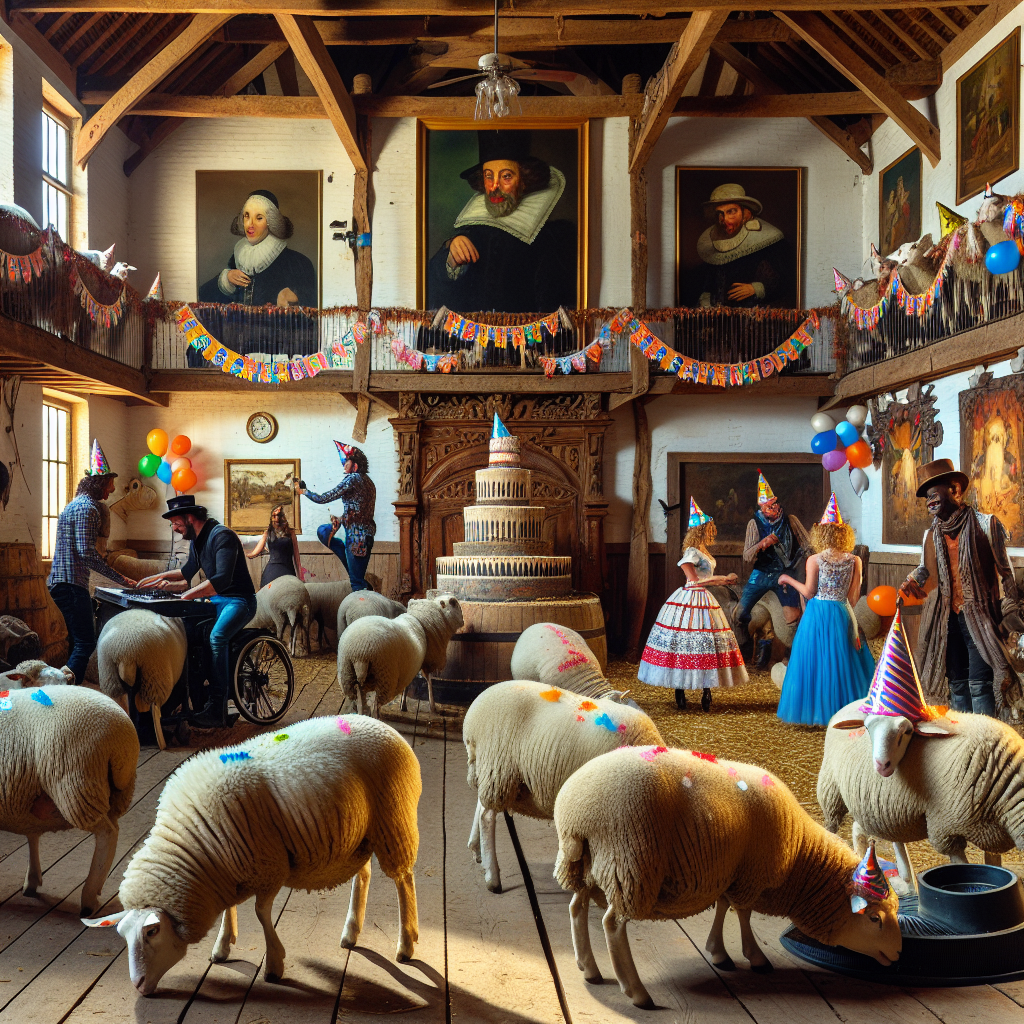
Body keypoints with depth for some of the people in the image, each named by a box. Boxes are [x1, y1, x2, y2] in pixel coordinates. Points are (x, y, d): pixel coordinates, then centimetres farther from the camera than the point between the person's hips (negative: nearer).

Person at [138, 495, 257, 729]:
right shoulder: (196, 540, 12)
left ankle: (217, 710, -33)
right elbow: (188, 572, 31)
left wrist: (187, 595, -37)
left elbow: (222, 579, -32)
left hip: (239, 601, -10)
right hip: (216, 600, 10)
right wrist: (160, 577, 21)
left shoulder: (222, 536, -18)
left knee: (216, 637, -33)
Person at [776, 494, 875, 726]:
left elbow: (809, 592, -7)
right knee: (842, 661, 11)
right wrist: (846, 611, 15)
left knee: (816, 661, 7)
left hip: (818, 614, -2)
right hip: (842, 614, 2)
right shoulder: (854, 560, -2)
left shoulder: (814, 560, -8)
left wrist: (789, 580, 7)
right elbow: (853, 596, -2)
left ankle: (815, 710, 11)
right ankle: (846, 707, 14)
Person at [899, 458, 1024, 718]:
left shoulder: (985, 524, -5)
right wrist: (911, 583, 0)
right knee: (957, 682, 11)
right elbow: (925, 569, 22)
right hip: (947, 617, 5)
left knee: (980, 684, -10)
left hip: (979, 616, -5)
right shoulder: (931, 535, 9)